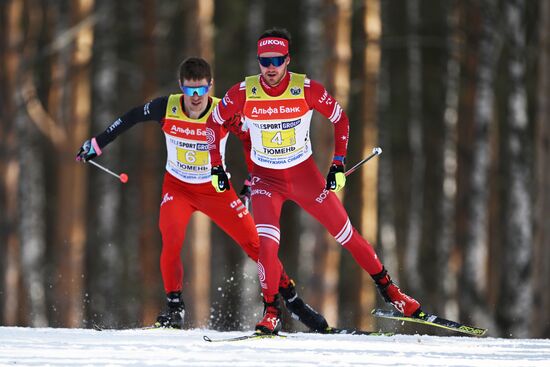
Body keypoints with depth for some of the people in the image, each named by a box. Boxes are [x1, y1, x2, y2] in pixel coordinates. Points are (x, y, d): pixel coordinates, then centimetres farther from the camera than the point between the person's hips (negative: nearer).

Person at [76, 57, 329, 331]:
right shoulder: (166, 108, -18)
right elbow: (132, 117, 0)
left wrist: (252, 183, -7)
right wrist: (97, 144, 6)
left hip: (216, 189, 0)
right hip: (177, 187, 0)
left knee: (255, 243, -7)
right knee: (171, 241, -26)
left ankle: (291, 299, 9)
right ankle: (174, 306, -9)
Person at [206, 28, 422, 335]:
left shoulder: (306, 89, -17)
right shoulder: (243, 93, -16)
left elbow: (340, 119, -2)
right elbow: (215, 123, 2)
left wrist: (339, 165, -6)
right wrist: (217, 168, 0)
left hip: (305, 174, 0)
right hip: (266, 178, 0)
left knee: (346, 235, 5)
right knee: (267, 242, -22)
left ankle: (389, 290, 21)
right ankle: (272, 313, -6)